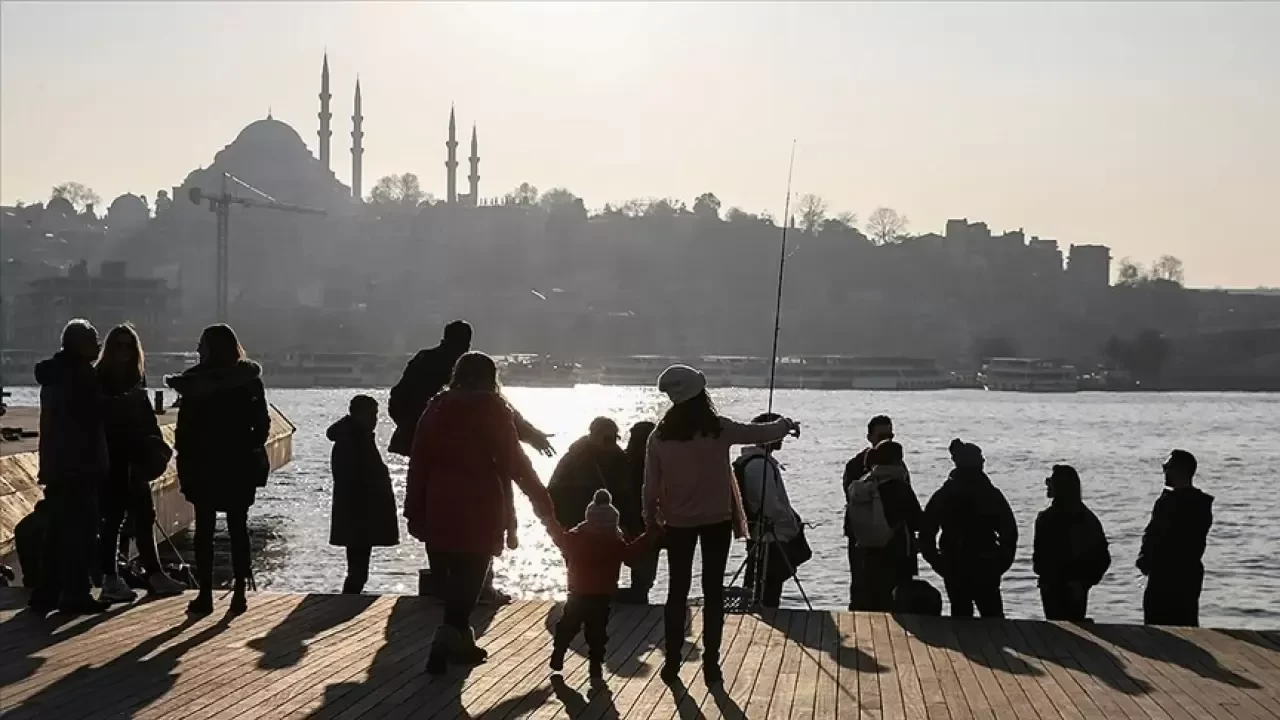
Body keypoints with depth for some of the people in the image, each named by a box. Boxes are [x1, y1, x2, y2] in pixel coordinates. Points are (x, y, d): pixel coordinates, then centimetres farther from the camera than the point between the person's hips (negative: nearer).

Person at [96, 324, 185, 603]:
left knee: (144, 516, 9)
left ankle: (154, 574, 16)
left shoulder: (136, 380, 12)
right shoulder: (99, 379, -6)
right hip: (110, 459, -6)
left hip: (134, 458, 6)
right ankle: (110, 579, 3)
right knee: (113, 517, -3)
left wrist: (157, 444, 3)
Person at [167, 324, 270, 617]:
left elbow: (185, 426, -8)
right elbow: (262, 423, 2)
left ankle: (205, 594, 1)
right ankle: (239, 593, 4)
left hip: (203, 464, -2)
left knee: (204, 529, 4)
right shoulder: (250, 379, 1)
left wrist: (184, 460, -1)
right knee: (238, 529, 7)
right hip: (241, 464, 2)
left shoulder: (195, 380, -8)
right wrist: (253, 450, 12)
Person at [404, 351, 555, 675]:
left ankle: (460, 640, 22)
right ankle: (446, 643, -16)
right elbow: (513, 461, -3)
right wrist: (542, 502, 6)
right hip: (479, 510, -5)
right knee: (468, 579, -3)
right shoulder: (493, 409, -3)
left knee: (450, 578, 15)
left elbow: (419, 462, 7)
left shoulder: (437, 408, 10)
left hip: (439, 508, 5)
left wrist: (415, 511, 11)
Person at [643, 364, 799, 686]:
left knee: (677, 591, 10)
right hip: (716, 519, -1)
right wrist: (786, 425, 21)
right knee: (713, 592, 6)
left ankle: (672, 662, 12)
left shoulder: (660, 436, -8)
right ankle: (711, 664, 7)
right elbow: (761, 433, 1)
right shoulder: (719, 429, -12)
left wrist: (651, 519, 11)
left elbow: (651, 486, -4)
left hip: (678, 522, 1)